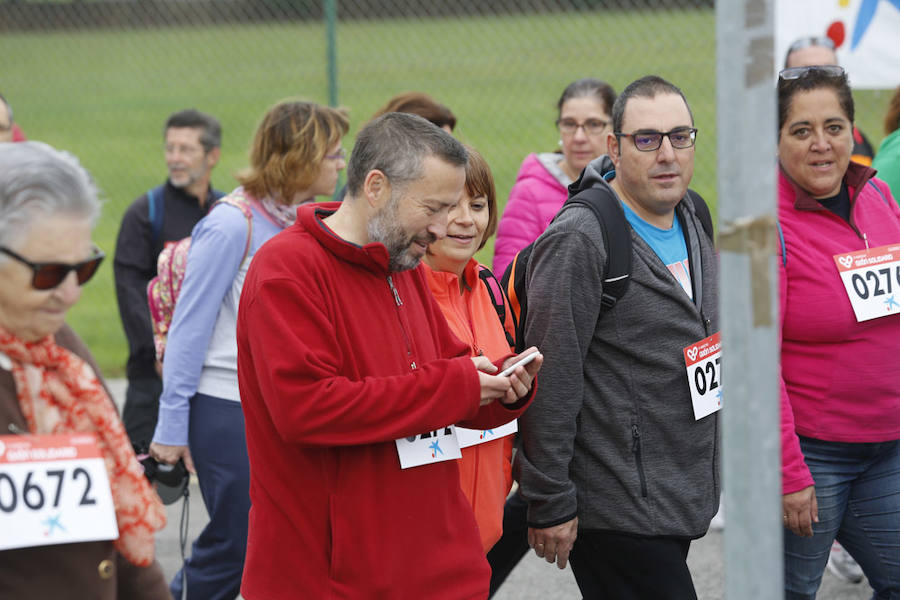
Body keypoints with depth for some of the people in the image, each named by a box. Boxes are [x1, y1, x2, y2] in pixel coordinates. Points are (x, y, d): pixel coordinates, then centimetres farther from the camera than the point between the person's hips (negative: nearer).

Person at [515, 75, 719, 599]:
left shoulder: (695, 221, 11)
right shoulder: (578, 241, -16)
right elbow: (550, 381, -17)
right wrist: (548, 504, -17)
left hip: (682, 501, 8)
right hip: (618, 511, -8)